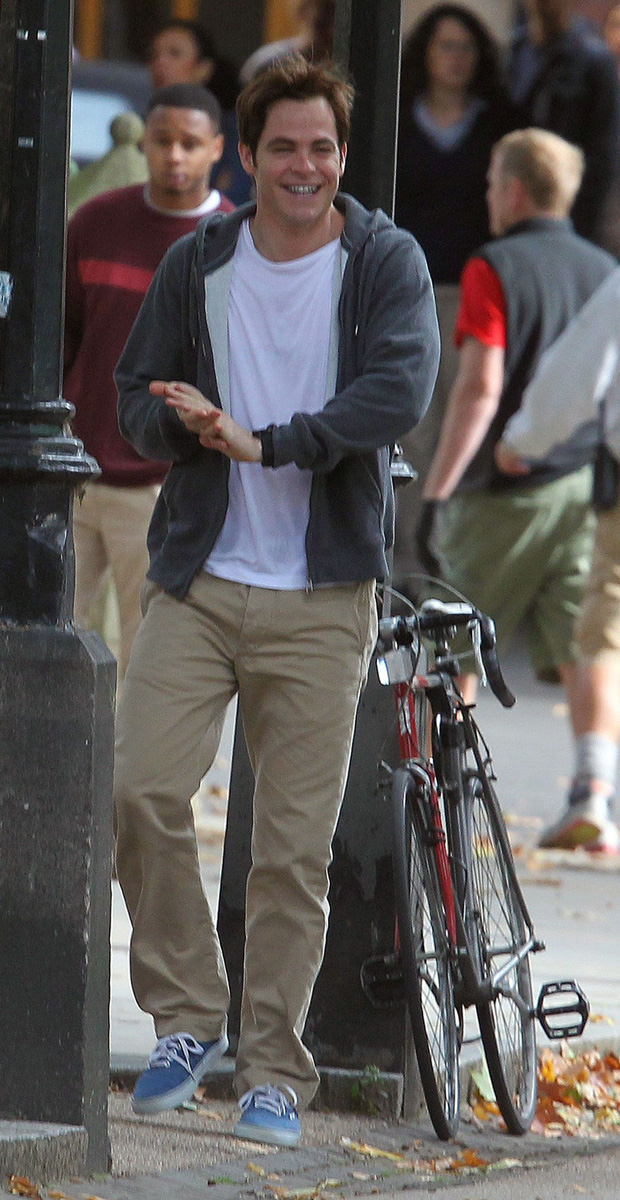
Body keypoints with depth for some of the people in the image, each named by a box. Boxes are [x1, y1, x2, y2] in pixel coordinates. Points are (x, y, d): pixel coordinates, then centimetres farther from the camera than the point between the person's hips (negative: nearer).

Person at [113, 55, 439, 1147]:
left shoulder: (386, 263, 0)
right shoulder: (196, 265, 8)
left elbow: (401, 389, -14)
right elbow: (136, 396, 12)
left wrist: (263, 440, -22)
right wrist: (183, 423, -12)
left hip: (322, 596, -2)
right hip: (197, 577, 2)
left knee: (296, 843, -2)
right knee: (141, 789, -14)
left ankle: (274, 1072, 8)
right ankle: (187, 1016, 5)